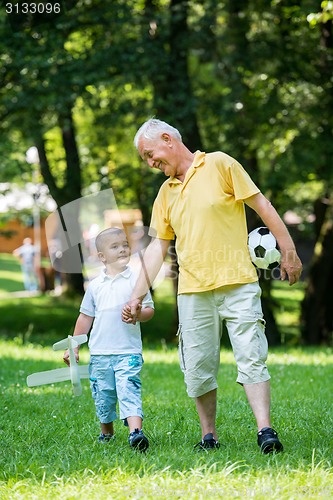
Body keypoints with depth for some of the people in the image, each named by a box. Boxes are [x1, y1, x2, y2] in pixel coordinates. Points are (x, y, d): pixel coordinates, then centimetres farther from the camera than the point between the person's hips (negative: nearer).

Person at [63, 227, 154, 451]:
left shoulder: (136, 280, 1)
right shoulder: (95, 285, 8)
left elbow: (150, 309, 1)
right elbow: (85, 316, 15)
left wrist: (137, 315, -21)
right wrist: (74, 346, 13)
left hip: (128, 351, -3)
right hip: (100, 352, 3)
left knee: (129, 389, -18)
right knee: (103, 394, 10)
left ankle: (136, 431, -28)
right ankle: (106, 432, 28)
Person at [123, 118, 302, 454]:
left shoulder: (219, 164, 0)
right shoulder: (165, 193, 16)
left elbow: (262, 206, -1)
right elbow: (157, 246, 15)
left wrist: (288, 252, -4)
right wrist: (137, 295, 8)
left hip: (238, 283, -5)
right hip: (193, 291, 5)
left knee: (251, 357, -9)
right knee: (198, 367, 3)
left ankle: (265, 431, -12)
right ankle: (209, 436, 13)